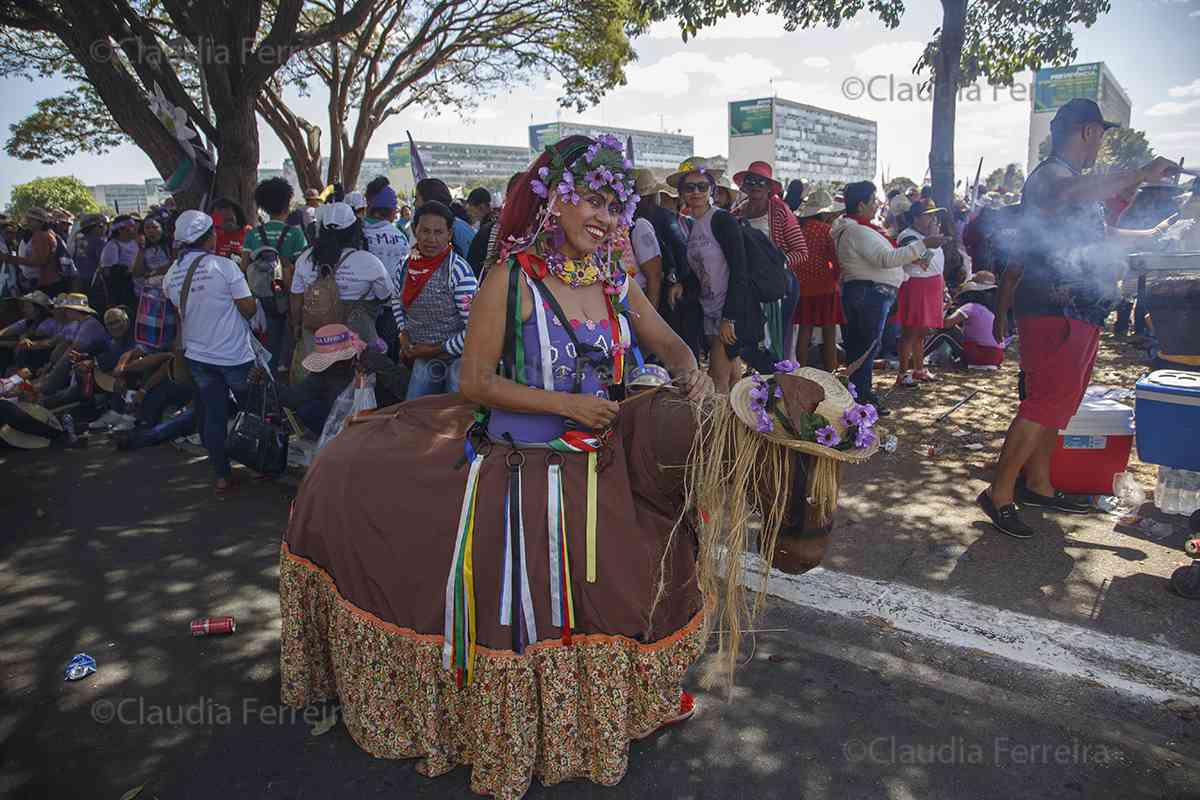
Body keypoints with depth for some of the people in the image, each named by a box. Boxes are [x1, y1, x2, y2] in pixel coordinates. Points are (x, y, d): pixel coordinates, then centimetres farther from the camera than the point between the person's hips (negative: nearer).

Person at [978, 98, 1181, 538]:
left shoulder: (1078, 184, 24)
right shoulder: (1049, 174, -9)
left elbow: (1100, 236, 39)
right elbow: (1069, 194, -36)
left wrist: (1152, 235, 48)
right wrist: (1141, 174, -31)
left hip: (1079, 315, 11)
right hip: (1055, 312, -11)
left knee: (1059, 403, 15)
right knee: (1044, 404, -14)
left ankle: (1038, 485, 24)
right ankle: (999, 494, -9)